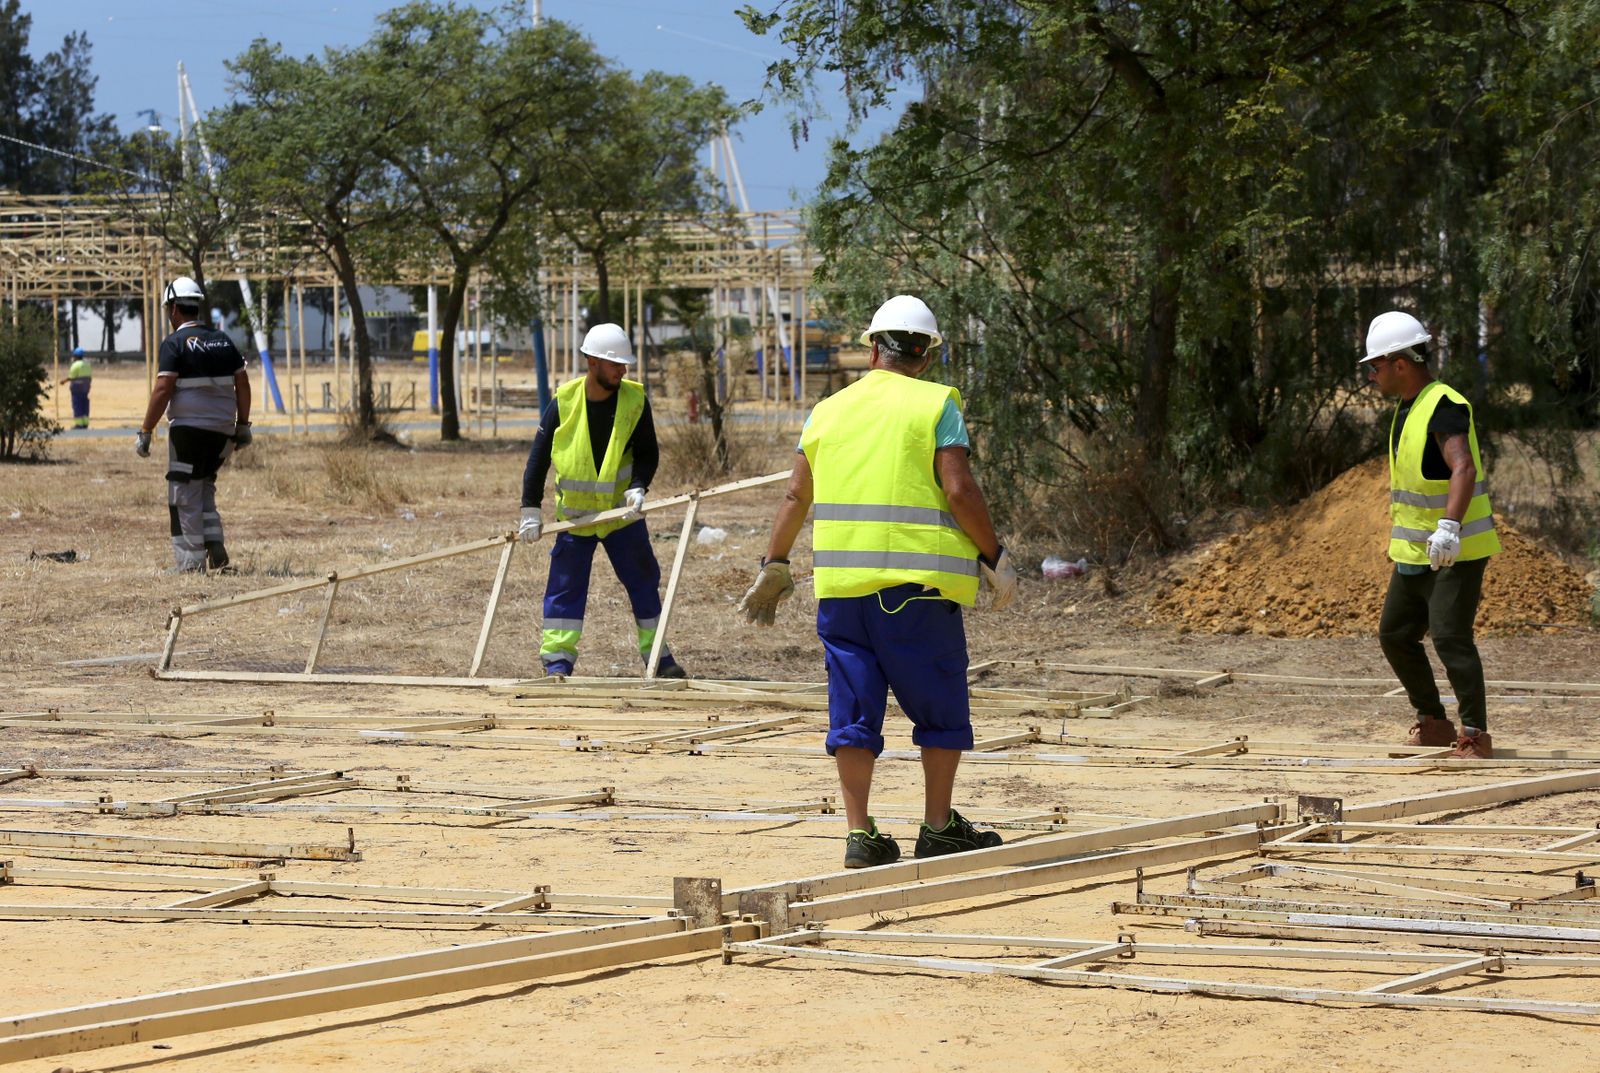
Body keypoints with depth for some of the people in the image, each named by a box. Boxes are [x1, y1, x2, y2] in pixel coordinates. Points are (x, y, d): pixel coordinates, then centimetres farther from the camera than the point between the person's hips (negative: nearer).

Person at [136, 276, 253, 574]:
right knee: (204, 491, 20)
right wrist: (243, 426, 16)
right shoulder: (223, 341, 11)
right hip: (222, 428, 6)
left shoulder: (174, 344, -8)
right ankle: (216, 548, 6)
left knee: (185, 497, 1)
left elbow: (162, 390, -15)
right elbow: (243, 384, 10)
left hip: (188, 428, -6)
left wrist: (145, 432, -11)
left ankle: (191, 564, -1)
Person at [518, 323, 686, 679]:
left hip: (622, 511, 1)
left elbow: (648, 453, -2)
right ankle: (557, 660, 5)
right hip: (575, 512, -1)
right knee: (566, 585, -2)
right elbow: (538, 459, -5)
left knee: (643, 582, 5)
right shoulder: (563, 402, -11)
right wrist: (531, 511, -8)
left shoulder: (634, 399, -9)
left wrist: (637, 488, -22)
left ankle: (658, 657, 16)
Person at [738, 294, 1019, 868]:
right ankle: (938, 828, 9)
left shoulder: (828, 411, 11)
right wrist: (996, 558, 0)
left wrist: (773, 568, 25)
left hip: (841, 582, 4)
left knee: (854, 708, 6)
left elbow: (795, 498, 15)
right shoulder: (935, 405, -2)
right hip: (916, 583, -4)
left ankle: (860, 832, 4)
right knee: (940, 706, 8)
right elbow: (960, 492, -11)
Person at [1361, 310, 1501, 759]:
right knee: (1395, 635, 11)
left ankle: (1475, 736, -8)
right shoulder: (1407, 409, 12)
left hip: (1457, 551, -10)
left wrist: (1449, 527, -45)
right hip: (1415, 552, 10)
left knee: (1450, 639, -15)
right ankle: (1433, 725, 21)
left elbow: (1464, 470, -33)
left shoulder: (1445, 407, -19)